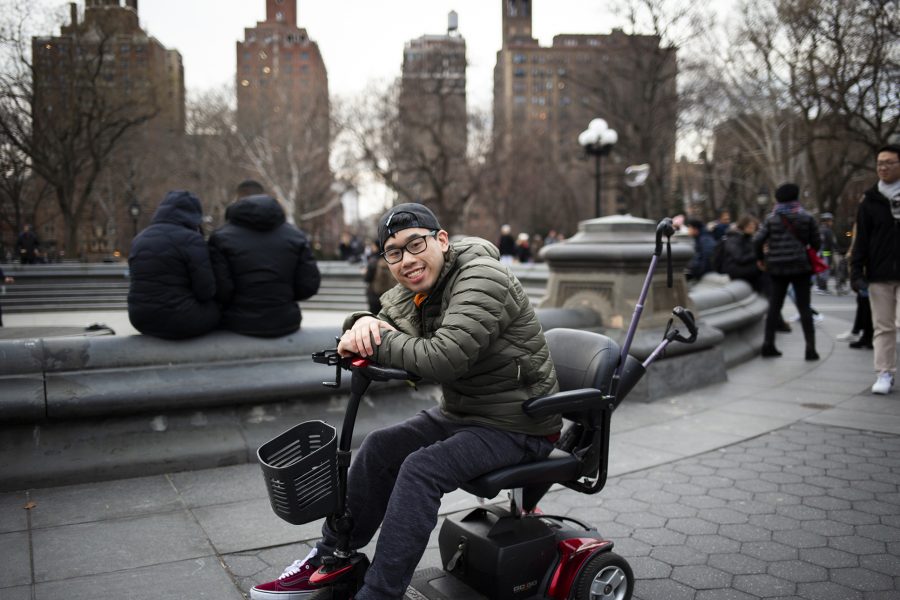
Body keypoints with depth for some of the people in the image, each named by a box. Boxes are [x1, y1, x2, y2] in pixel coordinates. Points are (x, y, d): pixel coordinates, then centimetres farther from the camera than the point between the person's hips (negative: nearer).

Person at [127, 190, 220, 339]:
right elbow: (206, 291, -15)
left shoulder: (140, 240, 8)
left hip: (144, 318, 7)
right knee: (217, 308, 23)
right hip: (179, 319, -7)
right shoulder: (191, 240, -14)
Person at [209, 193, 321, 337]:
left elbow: (220, 289, -11)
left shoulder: (221, 237, -3)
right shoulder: (296, 236, 3)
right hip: (284, 324, 2)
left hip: (239, 324, -2)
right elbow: (309, 285, -1)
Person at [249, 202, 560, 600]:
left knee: (421, 468, -24)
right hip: (462, 412, 9)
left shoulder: (481, 277, -23)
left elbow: (444, 358, -34)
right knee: (380, 448, 2)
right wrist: (363, 324, -23)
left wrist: (373, 341, -24)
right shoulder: (408, 294, 5)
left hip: (518, 424, -8)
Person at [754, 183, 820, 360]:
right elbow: (816, 242, -1)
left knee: (774, 306, 9)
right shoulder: (806, 218, 0)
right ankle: (810, 347, 0)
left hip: (777, 267, 1)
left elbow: (758, 240, -7)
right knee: (804, 307, 2)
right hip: (800, 266, -1)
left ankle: (768, 344, 9)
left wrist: (760, 258, 9)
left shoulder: (771, 218, 0)